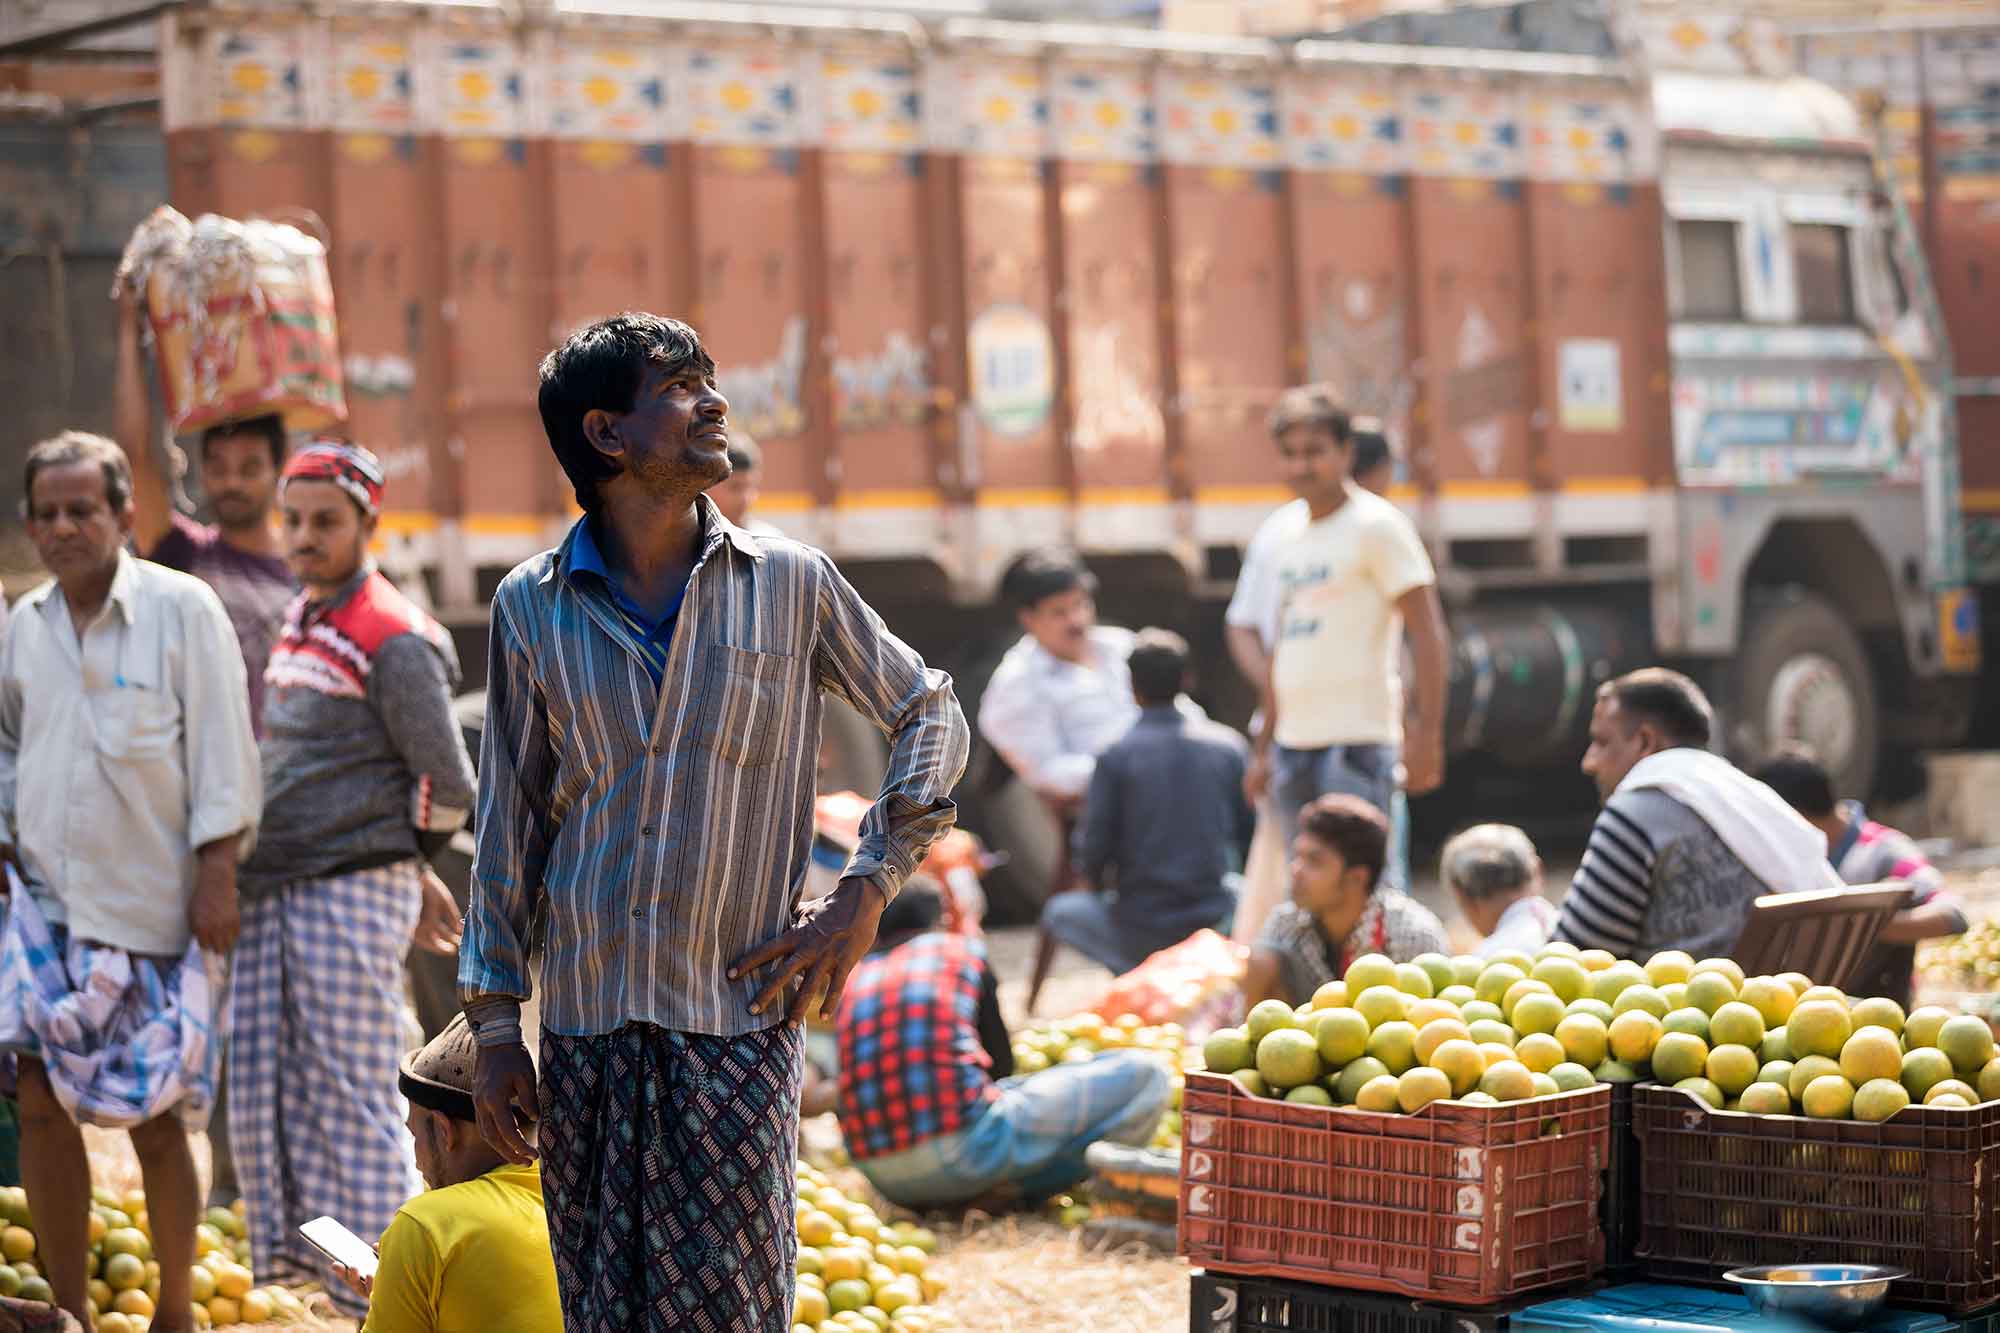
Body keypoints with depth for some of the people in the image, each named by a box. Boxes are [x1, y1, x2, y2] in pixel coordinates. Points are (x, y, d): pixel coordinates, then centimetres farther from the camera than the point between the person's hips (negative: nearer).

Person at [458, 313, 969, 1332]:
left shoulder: (791, 584, 2)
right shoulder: (531, 609, 5)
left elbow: (930, 714, 13)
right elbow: (508, 827, 10)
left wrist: (864, 895, 3)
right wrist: (494, 1024, 7)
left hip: (739, 1023, -1)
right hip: (585, 1022, 2)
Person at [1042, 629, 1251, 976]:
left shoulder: (1116, 755, -10)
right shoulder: (1229, 746, -1)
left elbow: (1092, 852, -7)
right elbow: (1249, 834, 7)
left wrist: (1104, 883, 15)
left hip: (1144, 933, -3)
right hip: (1215, 919, 3)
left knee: (1059, 911, 24)